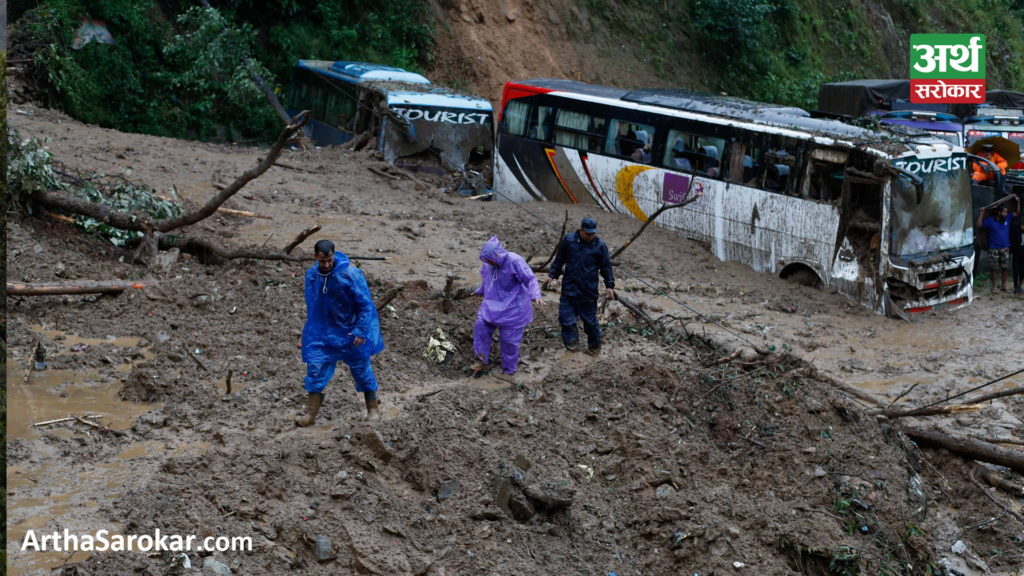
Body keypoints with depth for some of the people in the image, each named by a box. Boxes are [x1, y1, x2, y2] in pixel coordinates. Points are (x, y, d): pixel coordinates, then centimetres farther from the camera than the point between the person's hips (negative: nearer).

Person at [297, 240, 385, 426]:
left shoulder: (351, 274, -21)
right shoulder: (311, 275, -5)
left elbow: (365, 305, -14)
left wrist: (361, 331, -17)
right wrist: (311, 329, 16)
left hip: (350, 332, -3)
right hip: (322, 333, 3)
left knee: (361, 369, 9)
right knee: (315, 370, -2)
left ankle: (373, 409, 25)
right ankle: (311, 414, 7)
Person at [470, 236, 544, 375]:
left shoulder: (515, 262, -21)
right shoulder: (489, 264, 1)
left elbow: (530, 279, -23)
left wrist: (535, 295, -38)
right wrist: (479, 291, 38)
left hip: (512, 307, -6)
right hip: (492, 305, 6)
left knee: (509, 339, -2)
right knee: (480, 327, -6)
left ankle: (509, 370, 15)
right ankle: (481, 360, 7)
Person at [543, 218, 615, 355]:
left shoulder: (599, 245, -7)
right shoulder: (568, 240, -3)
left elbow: (606, 267, 2)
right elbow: (559, 260, 11)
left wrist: (609, 285, 0)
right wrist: (552, 275, 13)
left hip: (588, 291, -2)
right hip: (569, 288, 2)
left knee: (590, 318, 6)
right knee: (565, 316, 2)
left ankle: (594, 345, 25)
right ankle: (572, 342, 23)